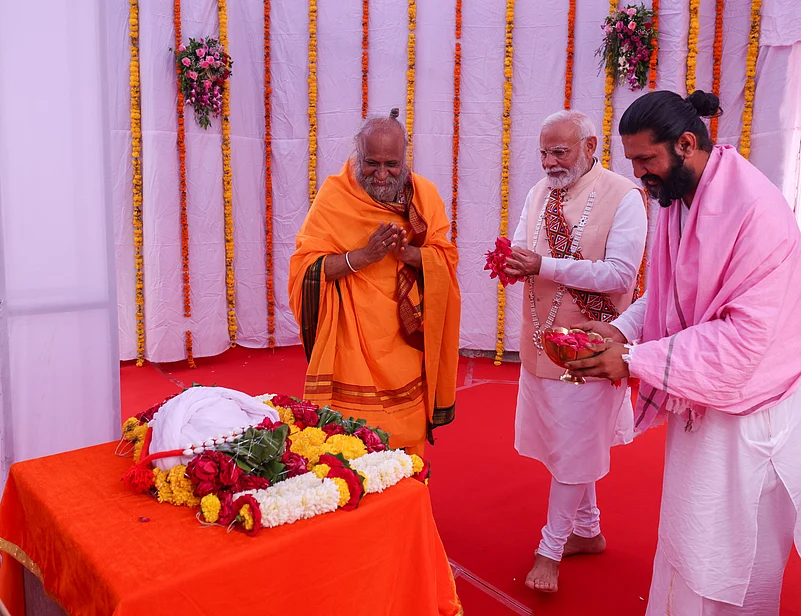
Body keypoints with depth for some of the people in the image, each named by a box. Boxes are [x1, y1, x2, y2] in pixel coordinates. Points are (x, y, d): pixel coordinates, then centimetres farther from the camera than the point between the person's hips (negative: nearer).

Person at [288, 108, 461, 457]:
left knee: (408, 439, 10)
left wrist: (407, 252, -19)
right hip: (351, 348, -2)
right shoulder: (335, 194, -4)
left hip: (406, 346, 3)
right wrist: (364, 255, -21)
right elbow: (307, 266, -9)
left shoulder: (424, 195, 4)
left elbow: (447, 259, 0)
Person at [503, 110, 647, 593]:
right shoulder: (539, 194, 8)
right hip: (542, 339, 7)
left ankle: (551, 550, 19)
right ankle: (588, 531, 37)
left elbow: (621, 275, -21)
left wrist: (545, 266, -26)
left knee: (573, 449, 4)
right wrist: (512, 262, -14)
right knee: (567, 442, 18)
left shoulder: (623, 197, -13)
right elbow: (525, 253, 10)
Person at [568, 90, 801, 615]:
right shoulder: (678, 201, 3)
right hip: (696, 403, 7)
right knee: (685, 540, 18)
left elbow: (746, 335, -26)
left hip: (745, 414, -7)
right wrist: (621, 330, -5)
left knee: (728, 572, 9)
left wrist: (635, 361, -24)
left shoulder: (756, 210, -23)